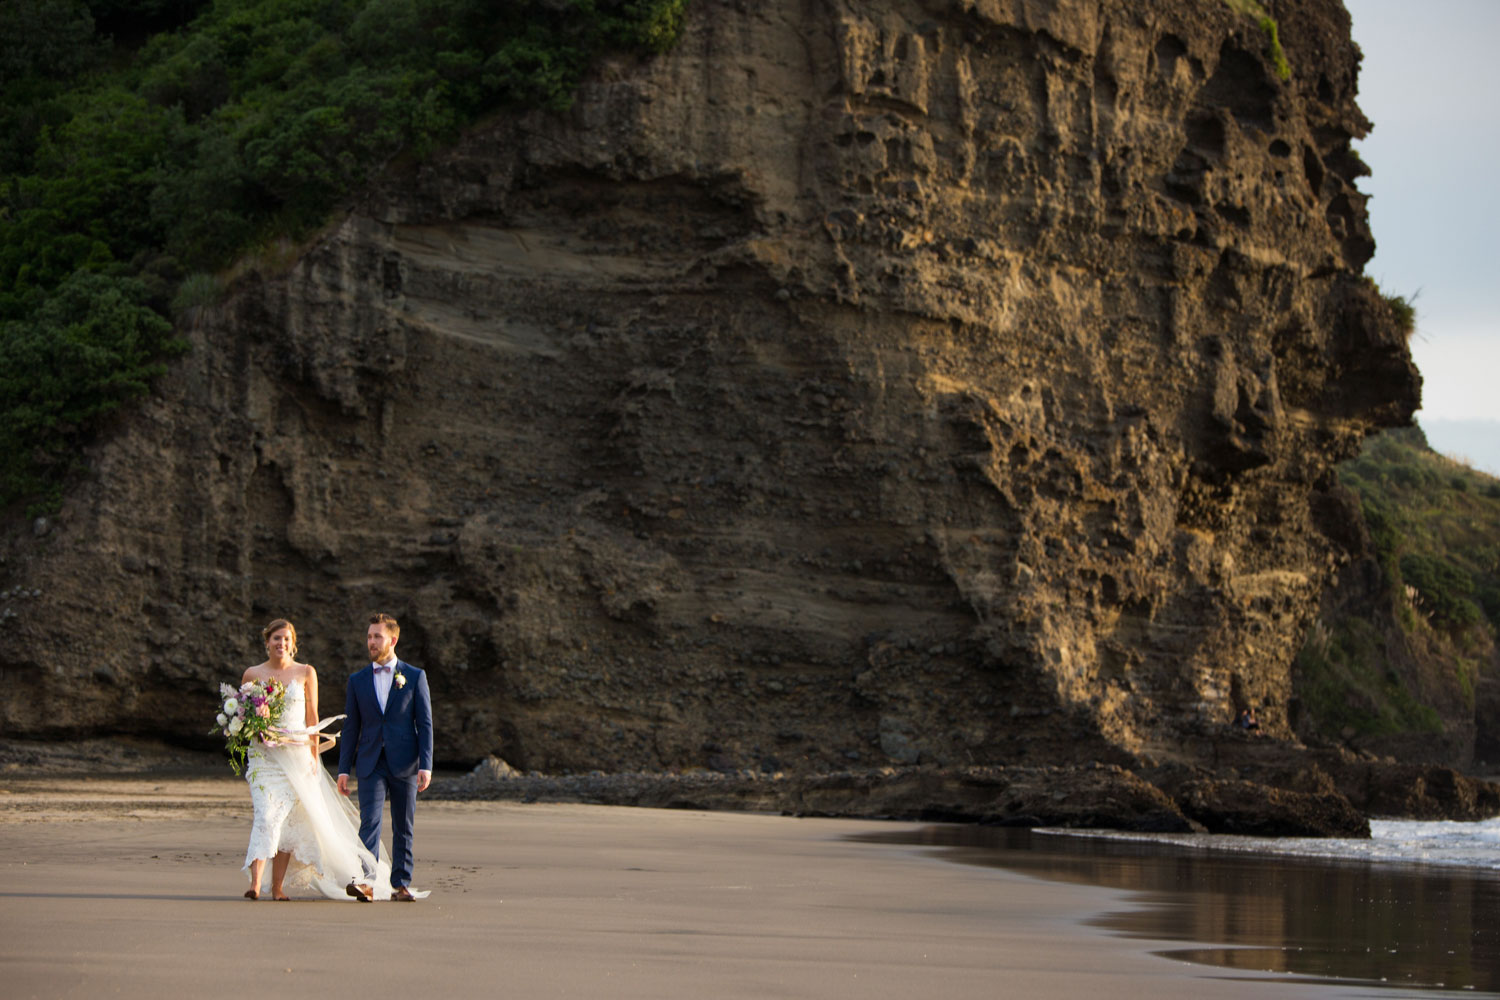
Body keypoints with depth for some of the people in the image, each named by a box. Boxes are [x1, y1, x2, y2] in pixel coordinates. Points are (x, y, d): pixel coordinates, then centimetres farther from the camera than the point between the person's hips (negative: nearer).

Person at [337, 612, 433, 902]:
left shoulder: (415, 677, 4)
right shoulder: (357, 680, 10)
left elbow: (425, 724, 1)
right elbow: (351, 727, 11)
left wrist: (426, 766, -8)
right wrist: (344, 769, 4)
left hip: (404, 764, 0)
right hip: (371, 765, 1)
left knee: (403, 828, 4)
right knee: (369, 822, -14)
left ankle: (401, 884, 12)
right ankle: (365, 882, -25)